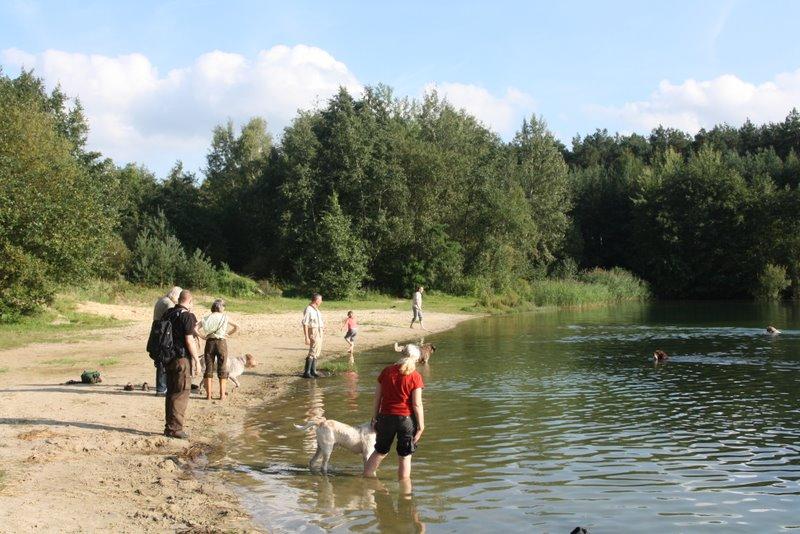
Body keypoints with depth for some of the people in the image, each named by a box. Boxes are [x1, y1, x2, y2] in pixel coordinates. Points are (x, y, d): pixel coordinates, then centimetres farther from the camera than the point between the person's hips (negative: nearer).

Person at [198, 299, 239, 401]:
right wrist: (227, 334, 4)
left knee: (208, 368, 8)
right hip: (221, 342, -1)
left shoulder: (206, 318, 3)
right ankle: (222, 394, 6)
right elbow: (237, 327, -5)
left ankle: (208, 394, 7)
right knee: (222, 369, 7)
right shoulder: (225, 317, 1)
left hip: (209, 342, 1)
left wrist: (202, 336, 3)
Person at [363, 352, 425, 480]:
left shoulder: (386, 371, 2)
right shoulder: (415, 376, -9)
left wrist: (375, 417, 13)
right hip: (407, 418, -3)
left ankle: (365, 478, 23)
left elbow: (377, 398, 5)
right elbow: (417, 404, -11)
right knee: (405, 456, 8)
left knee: (380, 451, 21)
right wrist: (421, 425, -5)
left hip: (386, 417, 3)